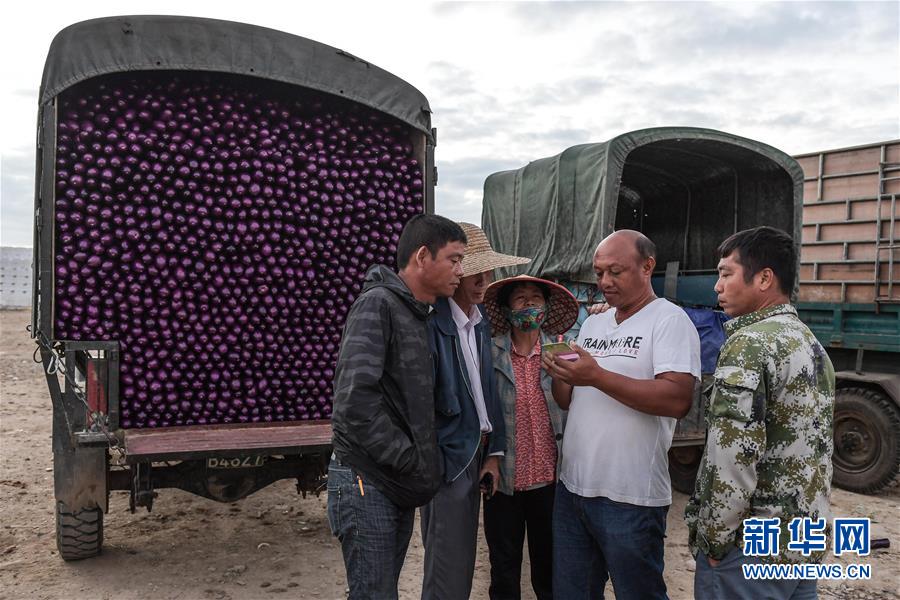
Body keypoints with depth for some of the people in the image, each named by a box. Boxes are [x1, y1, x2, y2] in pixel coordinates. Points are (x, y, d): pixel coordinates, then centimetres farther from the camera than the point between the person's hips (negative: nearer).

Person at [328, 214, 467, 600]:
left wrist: (417, 470, 4)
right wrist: (412, 462, -17)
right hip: (368, 480, -8)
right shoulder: (377, 304, -15)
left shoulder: (420, 315, 12)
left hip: (400, 482, 8)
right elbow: (355, 401, -25)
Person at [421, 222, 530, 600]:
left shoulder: (481, 320, 7)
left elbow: (487, 388, 10)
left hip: (476, 453, 8)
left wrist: (493, 451, 6)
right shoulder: (433, 322, -20)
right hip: (448, 457, -8)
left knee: (463, 562, 21)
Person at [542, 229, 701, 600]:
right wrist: (559, 377, -7)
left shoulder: (670, 320, -9)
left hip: (630, 498, -7)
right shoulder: (592, 324, 12)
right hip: (571, 487, 7)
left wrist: (598, 376, -24)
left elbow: (677, 400, -23)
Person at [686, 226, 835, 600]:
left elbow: (733, 455, -24)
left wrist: (714, 538, -13)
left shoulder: (748, 345, -18)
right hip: (808, 541, 8)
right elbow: (815, 448, 16)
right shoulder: (813, 345, 10)